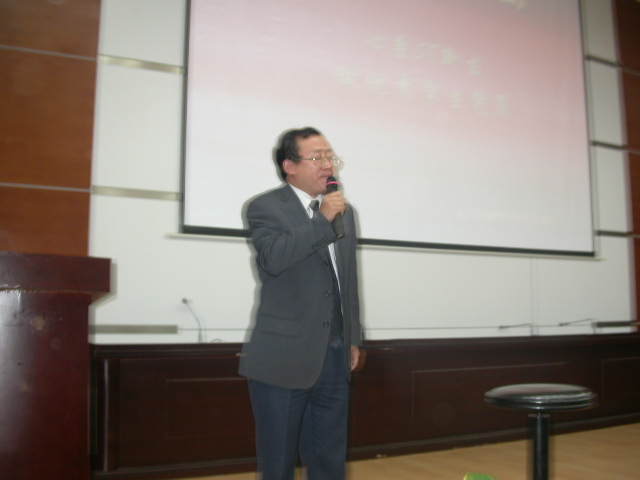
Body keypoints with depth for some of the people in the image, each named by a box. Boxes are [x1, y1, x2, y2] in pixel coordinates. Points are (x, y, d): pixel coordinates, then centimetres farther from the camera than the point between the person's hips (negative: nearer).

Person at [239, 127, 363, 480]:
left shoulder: (345, 211, 14)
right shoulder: (265, 207, -5)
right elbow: (274, 258, -25)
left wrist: (353, 338, 17)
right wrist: (323, 220, -20)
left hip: (334, 356, 6)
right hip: (284, 358, -5)